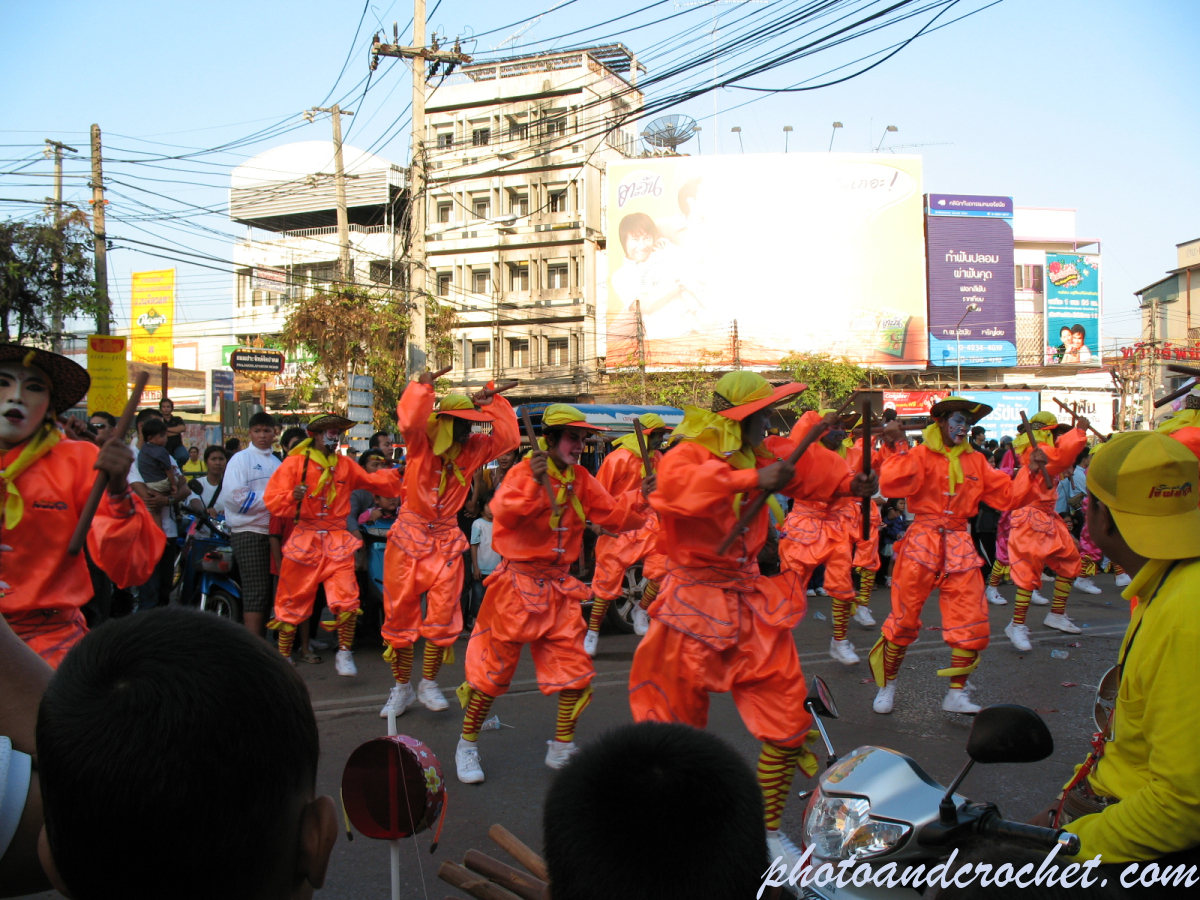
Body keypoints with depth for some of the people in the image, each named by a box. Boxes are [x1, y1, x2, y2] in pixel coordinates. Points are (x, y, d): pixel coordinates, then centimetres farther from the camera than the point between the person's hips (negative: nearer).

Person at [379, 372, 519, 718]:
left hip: (447, 541, 2)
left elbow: (509, 437, -7)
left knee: (443, 615, -1)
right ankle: (402, 687, 22)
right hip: (409, 535, -2)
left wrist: (491, 401, -7)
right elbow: (410, 420, -30)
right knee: (400, 614, 6)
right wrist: (423, 387, -29)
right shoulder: (421, 440, -8)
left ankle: (428, 684, 18)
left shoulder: (472, 449, 2)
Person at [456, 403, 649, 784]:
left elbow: (612, 514, 4)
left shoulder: (581, 479, 5)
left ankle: (561, 749, 23)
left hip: (559, 586, 6)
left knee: (574, 667, 6)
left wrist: (639, 496, -11)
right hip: (518, 582, -6)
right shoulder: (524, 471, -13)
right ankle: (467, 746, 23)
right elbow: (503, 512, -29)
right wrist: (535, 482, -40)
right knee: (495, 666, 3)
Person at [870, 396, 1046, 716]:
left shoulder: (975, 461, 12)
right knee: (904, 620, 3)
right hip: (923, 540, -4)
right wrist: (899, 447, -25)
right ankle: (887, 686, 22)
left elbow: (1007, 495, 12)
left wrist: (1030, 471, 2)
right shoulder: (920, 455, -3)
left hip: (960, 545, 5)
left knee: (972, 623, 2)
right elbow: (892, 484, -20)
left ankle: (956, 694, 16)